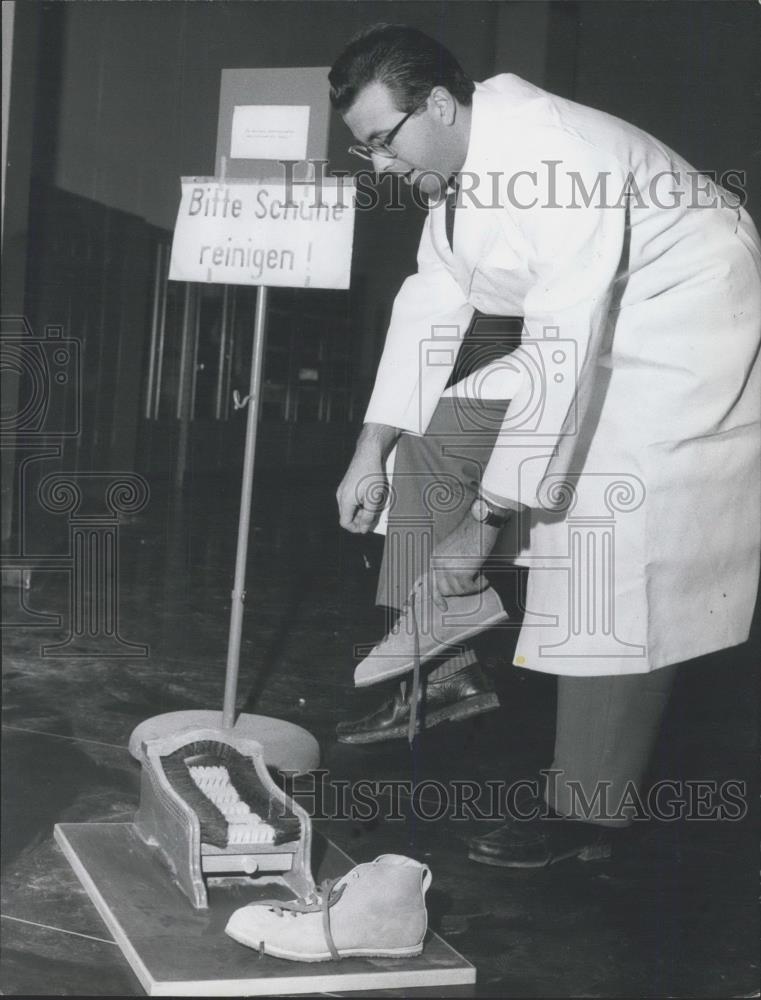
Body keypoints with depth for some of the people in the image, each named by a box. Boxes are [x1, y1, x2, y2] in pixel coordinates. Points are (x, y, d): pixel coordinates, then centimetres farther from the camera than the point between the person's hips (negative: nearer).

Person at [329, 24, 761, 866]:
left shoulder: (558, 163, -33)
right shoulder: (460, 159, -3)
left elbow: (561, 358, -35)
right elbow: (432, 299, 1)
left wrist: (486, 519, -32)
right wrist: (373, 448, -6)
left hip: (693, 338, -10)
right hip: (608, 338, 10)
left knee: (618, 570, -12)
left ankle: (586, 809, 0)